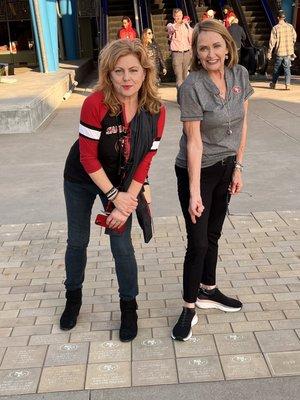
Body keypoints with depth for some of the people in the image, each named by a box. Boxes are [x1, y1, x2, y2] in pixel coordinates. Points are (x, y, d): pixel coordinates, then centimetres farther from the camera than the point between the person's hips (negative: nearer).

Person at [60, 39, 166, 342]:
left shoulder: (155, 111, -17)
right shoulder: (95, 104, -27)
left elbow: (145, 161, -13)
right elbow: (88, 158, -22)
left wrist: (126, 202, -16)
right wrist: (114, 196, -20)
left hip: (123, 182, 1)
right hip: (82, 179, -1)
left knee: (122, 247, 2)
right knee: (77, 241, 13)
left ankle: (128, 306, 24)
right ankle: (73, 295, 37)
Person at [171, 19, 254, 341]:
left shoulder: (240, 74, -3)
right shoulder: (192, 87, -20)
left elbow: (242, 124, 5)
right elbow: (194, 141, -21)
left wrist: (238, 167, 4)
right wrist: (194, 192, -22)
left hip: (225, 168, 6)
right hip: (197, 170, -5)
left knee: (213, 234, 17)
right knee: (198, 242, -1)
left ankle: (208, 291, 36)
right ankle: (189, 308, 15)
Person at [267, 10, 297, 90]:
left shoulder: (275, 28, -10)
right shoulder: (290, 27, -1)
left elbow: (272, 41, -10)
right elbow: (294, 37, 9)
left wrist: (269, 53, -4)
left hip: (279, 51, -2)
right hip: (288, 51, 2)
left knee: (276, 68, 13)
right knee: (287, 68, 7)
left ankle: (273, 84, 23)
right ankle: (288, 84, -1)